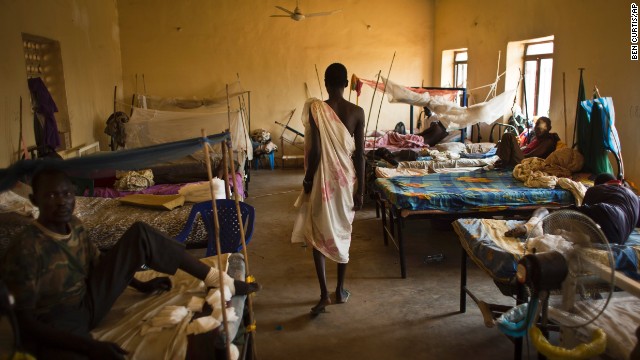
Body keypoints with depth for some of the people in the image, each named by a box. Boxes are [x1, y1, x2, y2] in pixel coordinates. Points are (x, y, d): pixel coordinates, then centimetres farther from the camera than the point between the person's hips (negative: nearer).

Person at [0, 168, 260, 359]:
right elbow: (26, 322, -22)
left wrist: (140, 285, 11)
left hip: (89, 301, 7)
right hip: (55, 328, -6)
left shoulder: (74, 226, -2)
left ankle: (221, 281, -9)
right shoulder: (24, 251, -24)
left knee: (140, 233, -8)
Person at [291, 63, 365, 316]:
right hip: (346, 181, 3)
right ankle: (340, 290, 26)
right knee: (343, 233, 15)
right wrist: (360, 189, 2)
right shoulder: (357, 112, -5)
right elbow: (360, 154, -5)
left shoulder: (316, 109, -12)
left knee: (319, 235, 10)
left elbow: (315, 151, -14)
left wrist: (307, 181, -1)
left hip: (324, 180, -2)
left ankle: (324, 294, 6)